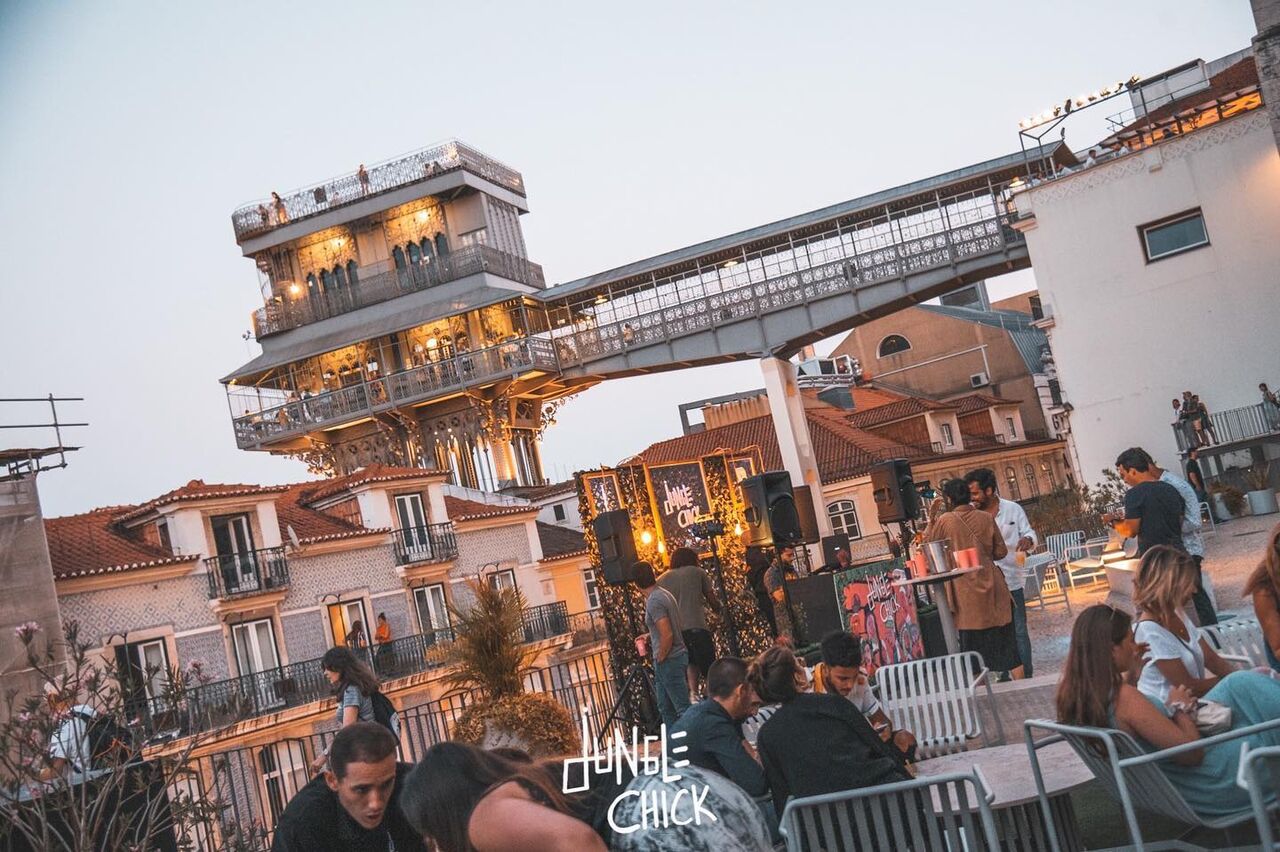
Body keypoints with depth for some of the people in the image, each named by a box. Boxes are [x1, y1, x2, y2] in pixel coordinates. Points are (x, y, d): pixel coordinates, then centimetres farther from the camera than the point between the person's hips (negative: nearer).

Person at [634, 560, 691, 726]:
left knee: (683, 708, -6)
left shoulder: (654, 601, -18)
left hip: (669, 660, -10)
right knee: (665, 707, 16)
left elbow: (667, 635, -24)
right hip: (675, 657, 10)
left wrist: (660, 659, -12)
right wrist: (649, 637, 25)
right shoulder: (663, 593, 10)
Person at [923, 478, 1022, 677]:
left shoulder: (945, 521, -8)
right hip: (993, 587, 3)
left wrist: (931, 519, 10)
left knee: (974, 646, 5)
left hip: (968, 592, -3)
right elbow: (1001, 551, 7)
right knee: (1006, 641, 11)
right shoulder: (985, 518, 1)